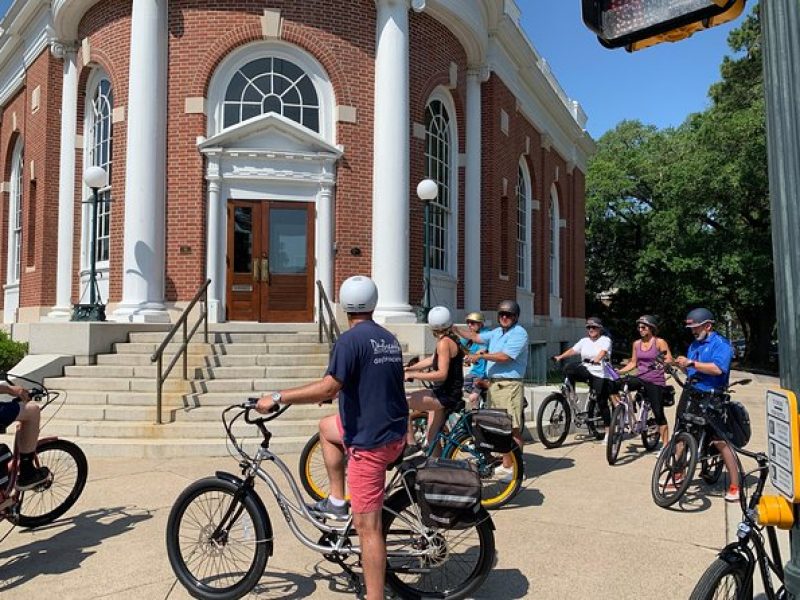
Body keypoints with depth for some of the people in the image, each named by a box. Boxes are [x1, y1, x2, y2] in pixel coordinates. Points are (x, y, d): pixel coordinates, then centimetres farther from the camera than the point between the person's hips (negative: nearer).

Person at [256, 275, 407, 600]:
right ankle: (337, 501, 28)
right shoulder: (389, 339, 9)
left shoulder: (350, 340, -16)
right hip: (395, 432, 9)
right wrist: (334, 391, 36)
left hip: (370, 442, -9)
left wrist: (277, 398, -18)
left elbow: (328, 387, -26)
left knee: (368, 527, -2)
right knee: (327, 427, 29)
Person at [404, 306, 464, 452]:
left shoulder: (444, 342, -18)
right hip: (443, 393, 10)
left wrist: (412, 375, -22)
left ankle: (411, 446, -10)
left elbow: (441, 374, -25)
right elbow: (432, 360, 18)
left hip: (446, 395, -10)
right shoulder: (452, 339, 11)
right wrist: (409, 368, 10)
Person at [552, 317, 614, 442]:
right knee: (569, 369, -24)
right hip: (587, 372, 4)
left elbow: (603, 352, -21)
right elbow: (573, 350, 7)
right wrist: (560, 356, -9)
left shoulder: (605, 340, -2)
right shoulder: (584, 341, 14)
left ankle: (608, 432, 7)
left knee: (602, 403, -4)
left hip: (601, 376, -4)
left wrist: (596, 360, -41)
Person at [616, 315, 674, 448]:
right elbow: (633, 363, 13)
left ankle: (665, 444, 8)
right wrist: (618, 371, 1)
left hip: (655, 381, -4)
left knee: (658, 413, -3)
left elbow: (670, 361, -8)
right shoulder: (637, 344, 10)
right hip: (640, 378, 4)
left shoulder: (660, 342, -4)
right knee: (615, 384, -21)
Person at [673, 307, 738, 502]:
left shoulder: (721, 344, -8)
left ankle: (734, 487, -2)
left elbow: (717, 369, -24)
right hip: (691, 394, 8)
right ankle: (677, 475, 25)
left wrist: (691, 363, -24)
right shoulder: (694, 345, 17)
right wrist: (680, 365, 0)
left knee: (720, 441, -9)